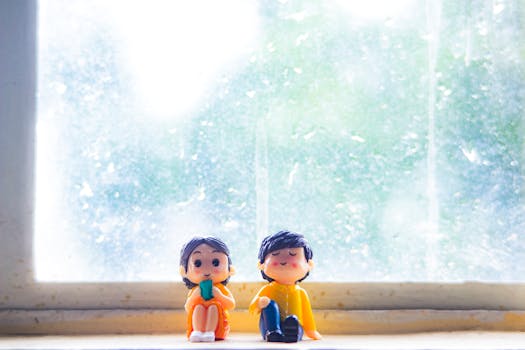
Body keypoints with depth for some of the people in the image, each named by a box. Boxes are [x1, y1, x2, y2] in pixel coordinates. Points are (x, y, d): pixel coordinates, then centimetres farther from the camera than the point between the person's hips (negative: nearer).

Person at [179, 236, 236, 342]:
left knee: (214, 306, -28)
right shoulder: (194, 290, 13)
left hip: (217, 325, -1)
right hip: (197, 323, 1)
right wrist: (195, 296, -9)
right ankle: (197, 332, -40)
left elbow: (231, 305, -2)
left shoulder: (221, 289, 10)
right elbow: (187, 309, 6)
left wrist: (218, 295, -15)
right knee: (198, 307, -26)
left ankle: (210, 332, -43)